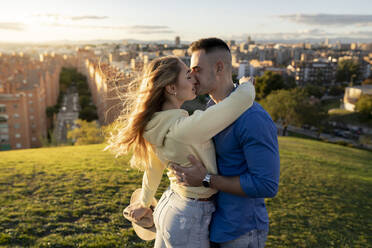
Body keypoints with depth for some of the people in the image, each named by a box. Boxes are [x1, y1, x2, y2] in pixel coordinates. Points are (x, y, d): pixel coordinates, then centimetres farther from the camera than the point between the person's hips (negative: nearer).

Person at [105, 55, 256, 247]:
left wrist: (144, 203, 26)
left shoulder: (159, 124, -3)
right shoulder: (187, 128, -30)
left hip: (167, 204, 8)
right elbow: (245, 97, -33)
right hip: (189, 219, -8)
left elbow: (153, 169, 11)